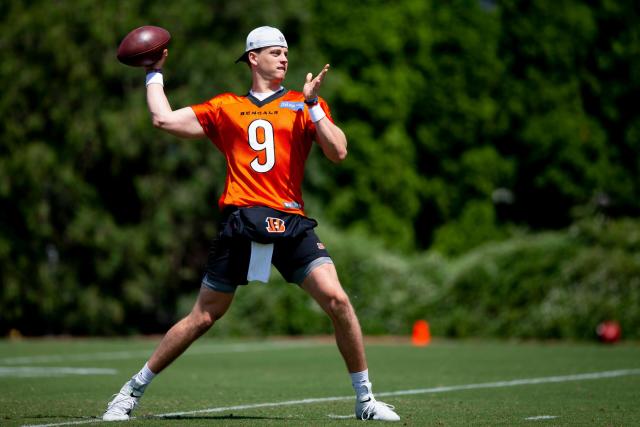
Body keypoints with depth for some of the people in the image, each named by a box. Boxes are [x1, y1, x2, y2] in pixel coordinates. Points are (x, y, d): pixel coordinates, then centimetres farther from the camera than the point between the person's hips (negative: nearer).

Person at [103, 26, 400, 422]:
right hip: (240, 223, 0)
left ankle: (365, 398, -2)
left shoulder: (305, 104, 12)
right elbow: (164, 119, 15)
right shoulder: (225, 108, 15)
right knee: (203, 317, 4)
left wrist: (312, 104, -8)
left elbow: (338, 152, 0)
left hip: (291, 224, 0)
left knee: (337, 300, -16)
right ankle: (133, 391, 19)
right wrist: (155, 73, 24)